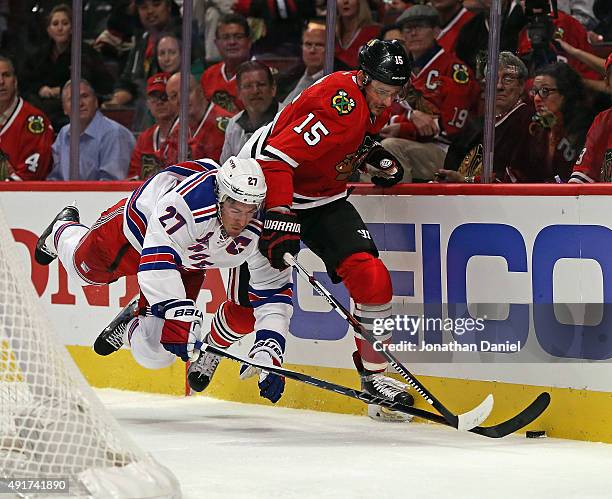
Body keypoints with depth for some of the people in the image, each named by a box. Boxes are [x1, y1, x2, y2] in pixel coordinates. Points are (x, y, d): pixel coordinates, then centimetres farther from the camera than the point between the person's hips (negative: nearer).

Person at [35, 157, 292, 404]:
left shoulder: (260, 231, -32)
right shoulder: (185, 203, -46)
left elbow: (274, 291, -25)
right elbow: (156, 261, -50)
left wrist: (268, 351, -35)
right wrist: (180, 315, -59)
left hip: (187, 265, 3)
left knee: (153, 353, -3)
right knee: (87, 268, 26)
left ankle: (133, 320, 33)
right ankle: (63, 230, 61)